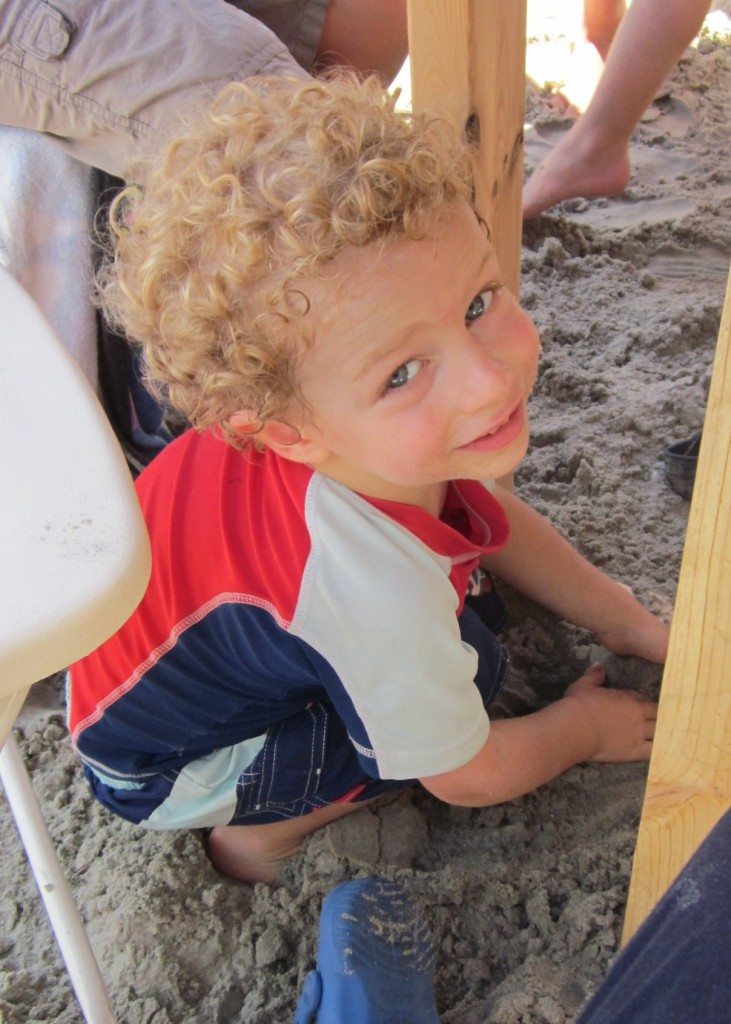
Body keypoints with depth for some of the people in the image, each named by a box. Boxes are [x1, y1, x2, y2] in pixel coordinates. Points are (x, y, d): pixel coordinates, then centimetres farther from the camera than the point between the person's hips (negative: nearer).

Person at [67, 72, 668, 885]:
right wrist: (584, 728, -3)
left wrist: (627, 623, 1)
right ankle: (261, 830, -5)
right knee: (469, 659, -23)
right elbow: (468, 776, -21)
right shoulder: (382, 596, -42)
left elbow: (490, 516, 1)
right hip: (153, 766, -6)